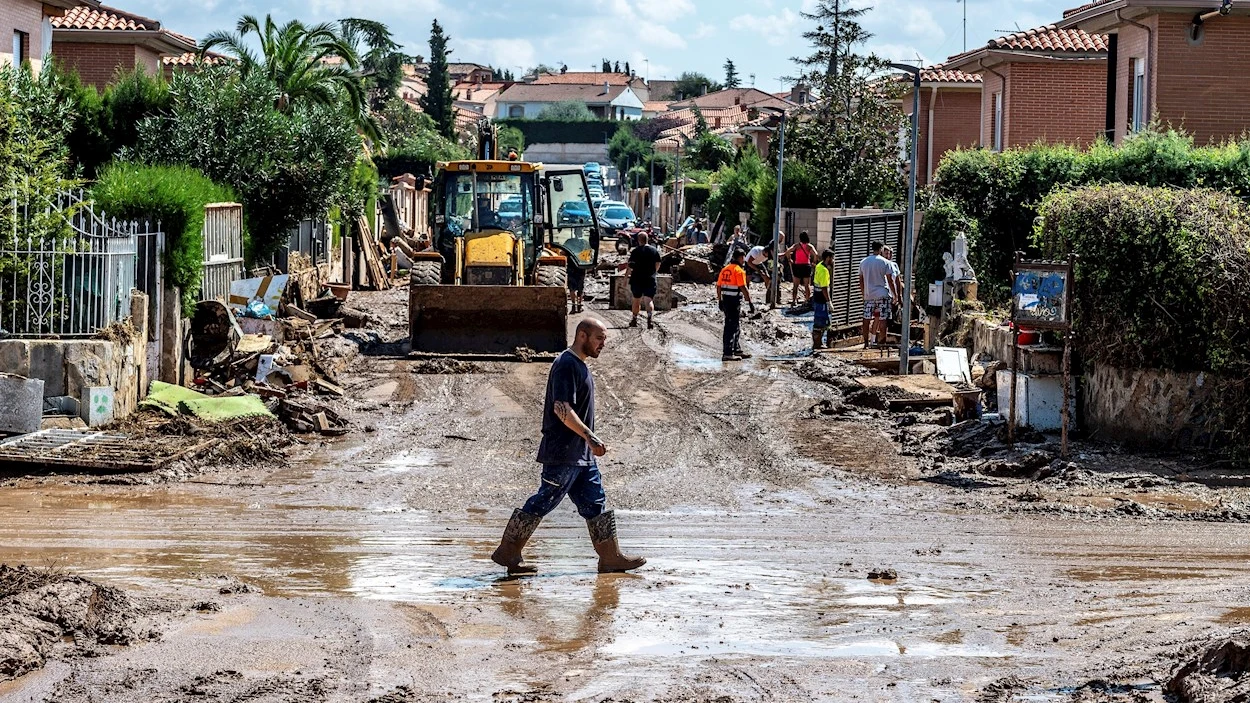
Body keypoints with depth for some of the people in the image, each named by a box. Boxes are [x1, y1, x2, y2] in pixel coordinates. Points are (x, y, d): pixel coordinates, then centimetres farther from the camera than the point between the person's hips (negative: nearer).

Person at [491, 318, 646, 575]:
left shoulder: (579, 366, 17)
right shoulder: (566, 365, -15)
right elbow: (562, 409, -24)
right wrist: (590, 437, -27)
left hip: (582, 454, 10)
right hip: (563, 453, -10)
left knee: (596, 503, 8)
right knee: (543, 502, -4)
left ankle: (611, 557, 9)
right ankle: (507, 552, 4)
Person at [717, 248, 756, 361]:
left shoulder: (725, 269, 12)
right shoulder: (739, 270, -13)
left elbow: (718, 286, 14)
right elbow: (743, 288, -19)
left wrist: (720, 300, 22)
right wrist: (750, 302, -15)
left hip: (726, 300, 8)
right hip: (735, 301, -8)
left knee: (736, 326, 19)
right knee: (732, 327, -5)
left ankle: (737, 350, 27)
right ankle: (727, 354, -6)